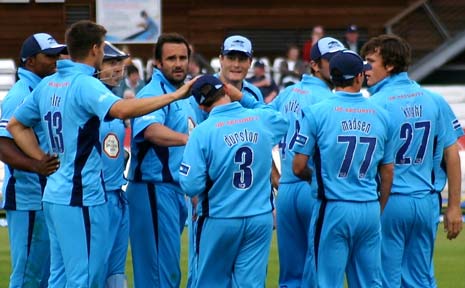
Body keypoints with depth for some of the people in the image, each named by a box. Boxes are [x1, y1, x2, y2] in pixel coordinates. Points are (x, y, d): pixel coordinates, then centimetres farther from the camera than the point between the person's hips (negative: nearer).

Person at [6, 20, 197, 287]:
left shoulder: (47, 84, 10)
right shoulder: (85, 84, -15)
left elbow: (16, 125, 19)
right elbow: (121, 109, -33)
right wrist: (174, 96, -30)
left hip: (55, 195, 9)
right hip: (81, 197, -9)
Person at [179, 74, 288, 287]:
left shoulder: (203, 131, -13)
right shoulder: (263, 119, -2)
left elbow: (191, 186, -16)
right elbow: (286, 120, 24)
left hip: (219, 221, -3)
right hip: (260, 219, 3)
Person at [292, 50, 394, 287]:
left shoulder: (317, 112, -5)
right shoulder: (380, 116, 5)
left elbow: (298, 167, -4)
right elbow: (387, 173, 11)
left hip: (333, 208, -3)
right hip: (370, 210, 3)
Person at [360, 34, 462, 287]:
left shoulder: (375, 104, -11)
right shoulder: (433, 101, 5)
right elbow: (452, 154, 7)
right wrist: (453, 207, 12)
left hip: (388, 204, -5)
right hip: (425, 203, 5)